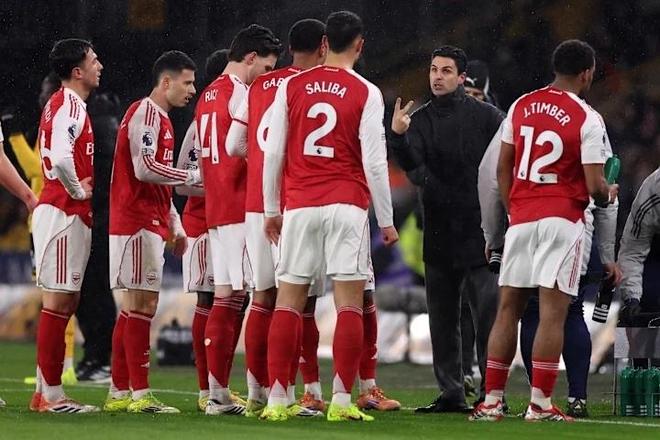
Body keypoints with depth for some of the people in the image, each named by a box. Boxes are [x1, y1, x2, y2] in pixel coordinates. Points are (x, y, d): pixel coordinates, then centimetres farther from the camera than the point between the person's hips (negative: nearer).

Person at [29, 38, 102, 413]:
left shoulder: (63, 104, 17)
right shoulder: (70, 107, -14)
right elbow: (60, 158, -30)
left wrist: (81, 189, 14)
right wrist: (78, 191, -15)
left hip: (69, 216, 10)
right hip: (64, 212, -10)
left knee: (65, 300, 12)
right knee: (59, 300, -8)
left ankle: (46, 391, 15)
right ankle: (51, 395, -7)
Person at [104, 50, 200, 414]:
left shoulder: (160, 118, 21)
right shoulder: (145, 113, -11)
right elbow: (145, 169, -21)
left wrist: (175, 225, 22)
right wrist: (194, 177, -13)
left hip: (149, 223, 10)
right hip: (138, 223, -10)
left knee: (135, 306, 10)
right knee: (142, 304, -11)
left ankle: (119, 393, 12)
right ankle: (140, 394, -12)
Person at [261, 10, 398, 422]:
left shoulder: (291, 87, 5)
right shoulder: (366, 93, -3)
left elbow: (273, 153, 5)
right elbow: (374, 162, -5)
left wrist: (271, 210, 14)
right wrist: (386, 220, 3)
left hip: (299, 205, 3)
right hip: (347, 206, -3)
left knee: (289, 300, 6)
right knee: (350, 302, -1)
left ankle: (277, 399, 2)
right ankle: (342, 400, -7)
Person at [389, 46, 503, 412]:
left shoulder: (486, 117, 0)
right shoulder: (421, 119, 7)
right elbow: (412, 162, -10)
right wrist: (398, 135, -30)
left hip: (480, 228, -4)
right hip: (439, 231, 4)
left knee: (488, 313, -8)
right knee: (442, 317, 8)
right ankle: (452, 392, 14)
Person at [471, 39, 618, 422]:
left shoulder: (521, 107, 8)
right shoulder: (587, 119, -7)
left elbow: (502, 168, 13)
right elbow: (595, 186, -10)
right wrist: (608, 194, 13)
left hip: (521, 218, 5)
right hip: (563, 219, -5)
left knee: (509, 309, 10)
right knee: (553, 312, -5)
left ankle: (492, 400, 9)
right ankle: (540, 404, -8)